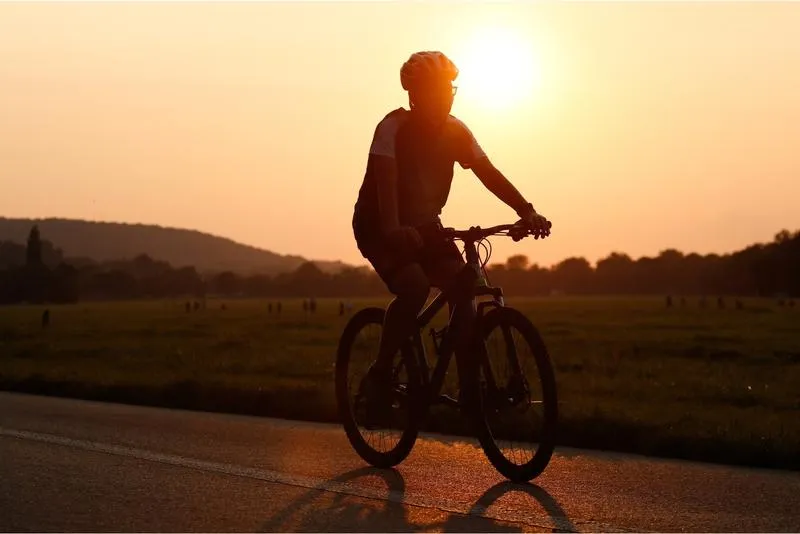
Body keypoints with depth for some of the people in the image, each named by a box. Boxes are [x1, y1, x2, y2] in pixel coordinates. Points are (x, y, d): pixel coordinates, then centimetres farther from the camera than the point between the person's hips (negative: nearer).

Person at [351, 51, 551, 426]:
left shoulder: (455, 131, -5)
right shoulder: (394, 127, -20)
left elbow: (488, 173, -12)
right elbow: (385, 178, -35)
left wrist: (527, 212, -26)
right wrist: (393, 229, -51)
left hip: (424, 226, 5)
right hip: (379, 227, -5)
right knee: (414, 288, -30)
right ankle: (379, 376, -14)